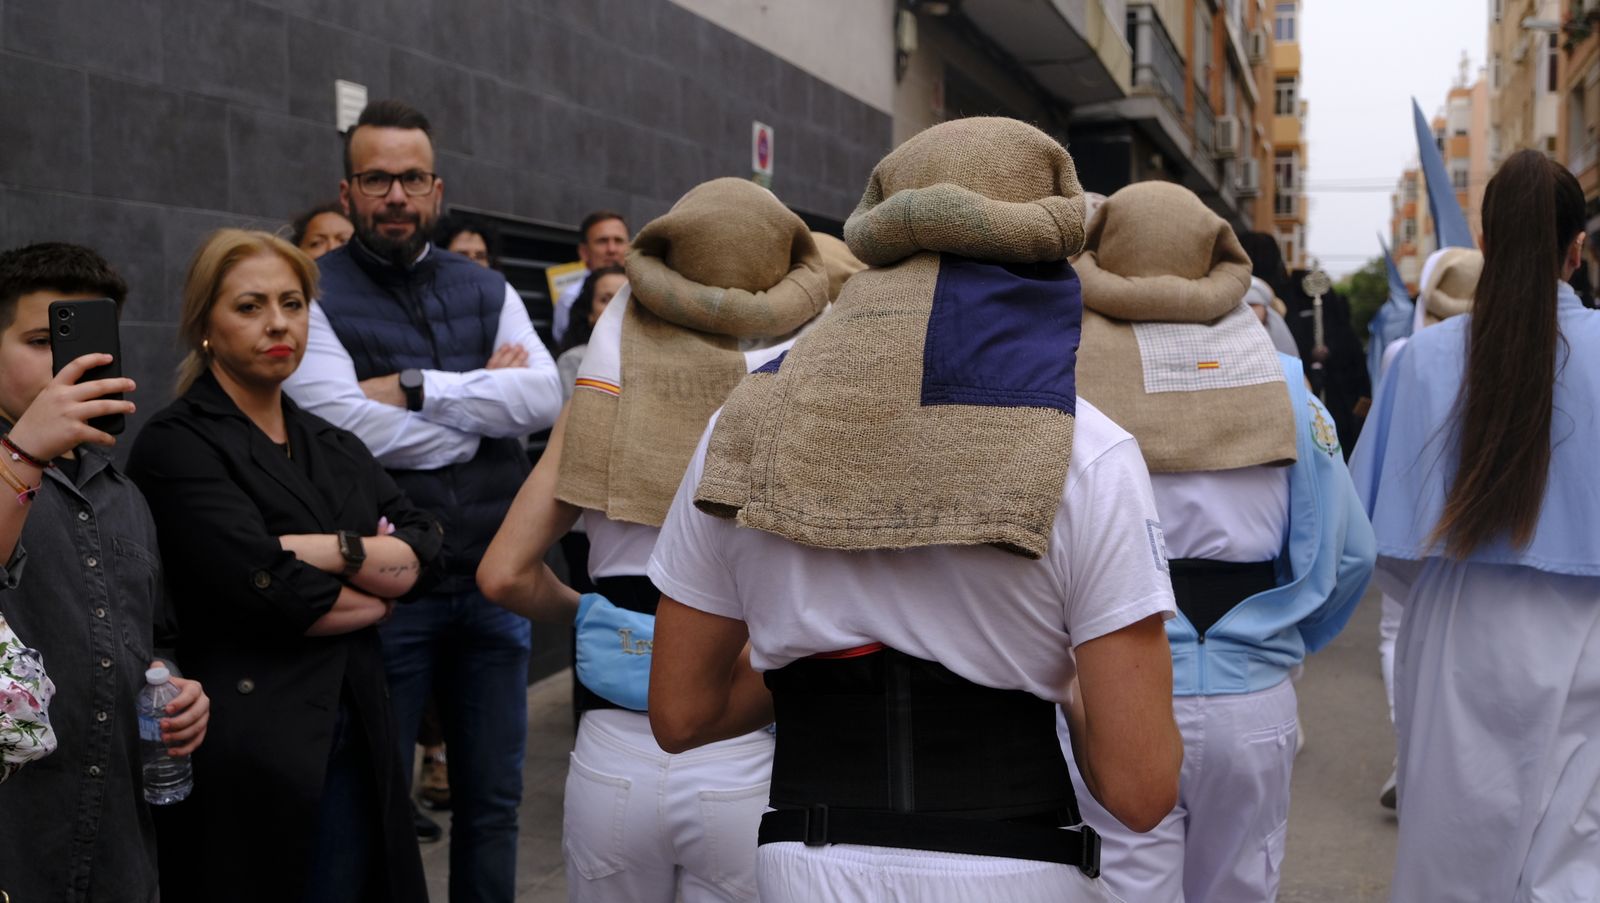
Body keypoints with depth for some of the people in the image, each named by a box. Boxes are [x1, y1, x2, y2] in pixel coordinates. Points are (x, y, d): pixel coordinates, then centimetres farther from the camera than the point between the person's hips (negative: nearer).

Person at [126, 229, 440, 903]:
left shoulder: (336, 448, 14)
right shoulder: (177, 445, -7)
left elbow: (421, 555, 0)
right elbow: (268, 589, -18)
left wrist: (331, 550, -16)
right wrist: (375, 593, -2)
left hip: (355, 743, 6)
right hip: (249, 743, -6)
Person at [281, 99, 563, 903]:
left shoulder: (486, 291, 10)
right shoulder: (315, 295, -3)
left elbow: (543, 396, -7)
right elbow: (345, 427, -18)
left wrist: (415, 388, -15)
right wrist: (485, 402, -8)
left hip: (492, 582, 4)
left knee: (492, 799, 16)